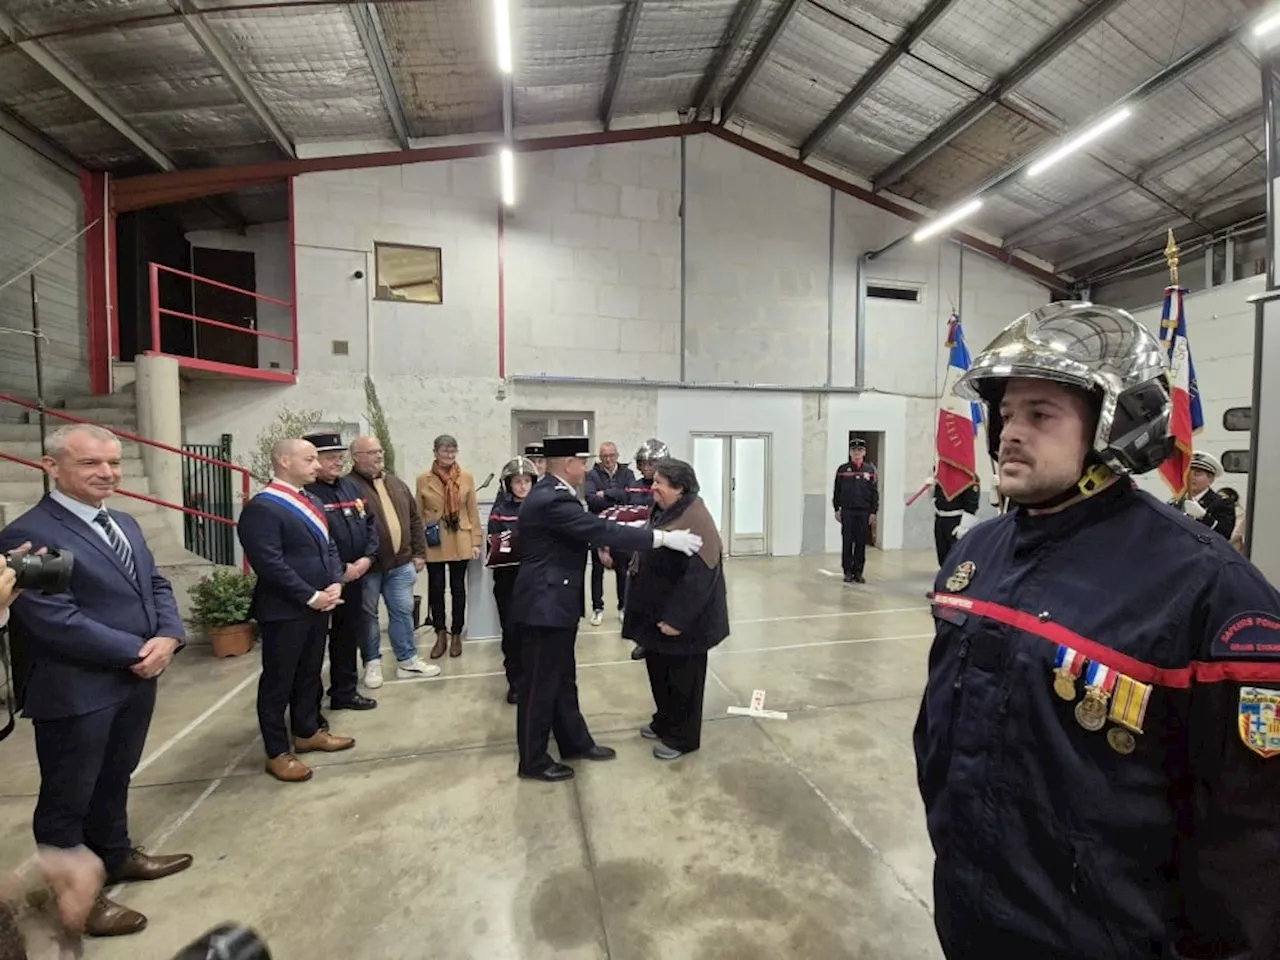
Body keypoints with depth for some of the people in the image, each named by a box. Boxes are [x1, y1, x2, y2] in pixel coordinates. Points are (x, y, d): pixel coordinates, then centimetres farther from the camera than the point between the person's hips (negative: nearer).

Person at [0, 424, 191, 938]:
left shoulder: (123, 523, 9)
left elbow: (155, 584, 9)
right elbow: (56, 620, -23)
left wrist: (168, 637, -9)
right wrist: (135, 653, -17)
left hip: (137, 679, 8)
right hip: (77, 691, -7)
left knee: (114, 779, 25)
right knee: (67, 798, 12)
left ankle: (115, 856, 44)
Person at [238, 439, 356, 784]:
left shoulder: (311, 501, 12)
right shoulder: (262, 508, -16)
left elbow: (329, 546, 14)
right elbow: (270, 563, -22)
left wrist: (335, 584, -1)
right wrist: (311, 596, -18)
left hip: (318, 606, 8)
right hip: (285, 611, -8)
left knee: (310, 674, 20)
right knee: (278, 682, 7)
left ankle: (307, 732, 36)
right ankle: (277, 752, 21)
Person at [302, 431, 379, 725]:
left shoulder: (352, 487, 10)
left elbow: (371, 523, 11)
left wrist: (367, 558, -3)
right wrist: (340, 569, -17)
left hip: (354, 577, 8)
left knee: (349, 636, 18)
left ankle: (344, 692, 34)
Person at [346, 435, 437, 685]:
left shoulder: (397, 484, 11)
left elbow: (415, 519, 14)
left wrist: (419, 553, 9)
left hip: (401, 563, 5)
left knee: (403, 612, 11)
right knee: (368, 615, 10)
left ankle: (407, 661, 24)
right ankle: (372, 662, 26)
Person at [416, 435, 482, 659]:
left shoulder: (467, 477, 0)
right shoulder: (423, 480, -1)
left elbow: (473, 512, 2)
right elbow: (419, 514, 2)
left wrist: (476, 541, -2)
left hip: (460, 543, 0)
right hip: (434, 544, 0)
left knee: (458, 589, 9)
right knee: (436, 589, 7)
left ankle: (456, 635, 23)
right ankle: (440, 635, 23)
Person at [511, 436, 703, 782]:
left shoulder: (550, 493, 9)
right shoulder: (551, 500, -25)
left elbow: (589, 529, 14)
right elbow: (601, 532, -30)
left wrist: (629, 531, 9)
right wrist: (663, 538, -28)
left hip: (555, 601, 10)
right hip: (545, 604, -10)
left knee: (562, 679, 21)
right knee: (540, 684, 6)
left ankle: (575, 742, 37)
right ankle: (533, 760, 24)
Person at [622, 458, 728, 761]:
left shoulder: (694, 520, -23)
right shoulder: (661, 512, 5)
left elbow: (699, 575, -25)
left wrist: (676, 618, -23)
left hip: (681, 617, -8)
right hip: (655, 611, 9)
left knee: (682, 676, 9)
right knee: (658, 670, 21)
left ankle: (682, 737, 27)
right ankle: (665, 722, 41)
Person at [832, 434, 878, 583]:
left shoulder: (871, 470, 3)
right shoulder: (842, 469, 2)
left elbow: (875, 493, 4)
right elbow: (837, 491, 4)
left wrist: (873, 512, 0)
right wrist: (836, 509, 1)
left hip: (864, 512, 1)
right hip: (847, 511, -1)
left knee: (861, 543, 5)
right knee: (847, 542, 3)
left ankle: (858, 572, 16)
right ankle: (848, 572, 12)